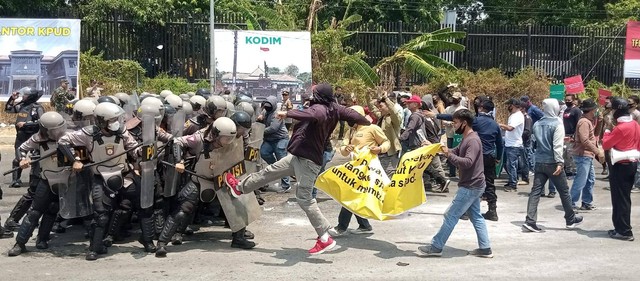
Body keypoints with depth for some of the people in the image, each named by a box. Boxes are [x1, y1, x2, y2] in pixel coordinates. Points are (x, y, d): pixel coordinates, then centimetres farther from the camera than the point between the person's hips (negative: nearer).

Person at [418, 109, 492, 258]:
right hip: (472, 185, 10)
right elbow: (456, 152, 17)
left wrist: (449, 155, -33)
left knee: (451, 216, -4)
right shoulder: (467, 139, 11)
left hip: (470, 187, -10)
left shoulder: (473, 140, -20)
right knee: (476, 216, 13)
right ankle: (485, 248, 17)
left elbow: (467, 162, -31)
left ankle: (436, 247, 3)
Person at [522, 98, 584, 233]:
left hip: (539, 162, 5)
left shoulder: (537, 124, 7)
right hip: (552, 163, -5)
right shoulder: (557, 124, -11)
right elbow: (557, 146, -19)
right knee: (564, 191, 11)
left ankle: (530, 222, -7)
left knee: (535, 191, 2)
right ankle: (571, 219, 24)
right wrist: (560, 163, -21)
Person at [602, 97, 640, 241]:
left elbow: (605, 145, -14)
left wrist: (607, 132, 2)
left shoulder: (620, 128, -20)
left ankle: (624, 231, 2)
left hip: (621, 166, -9)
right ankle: (621, 227, 24)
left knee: (620, 199, -1)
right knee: (624, 198, 16)